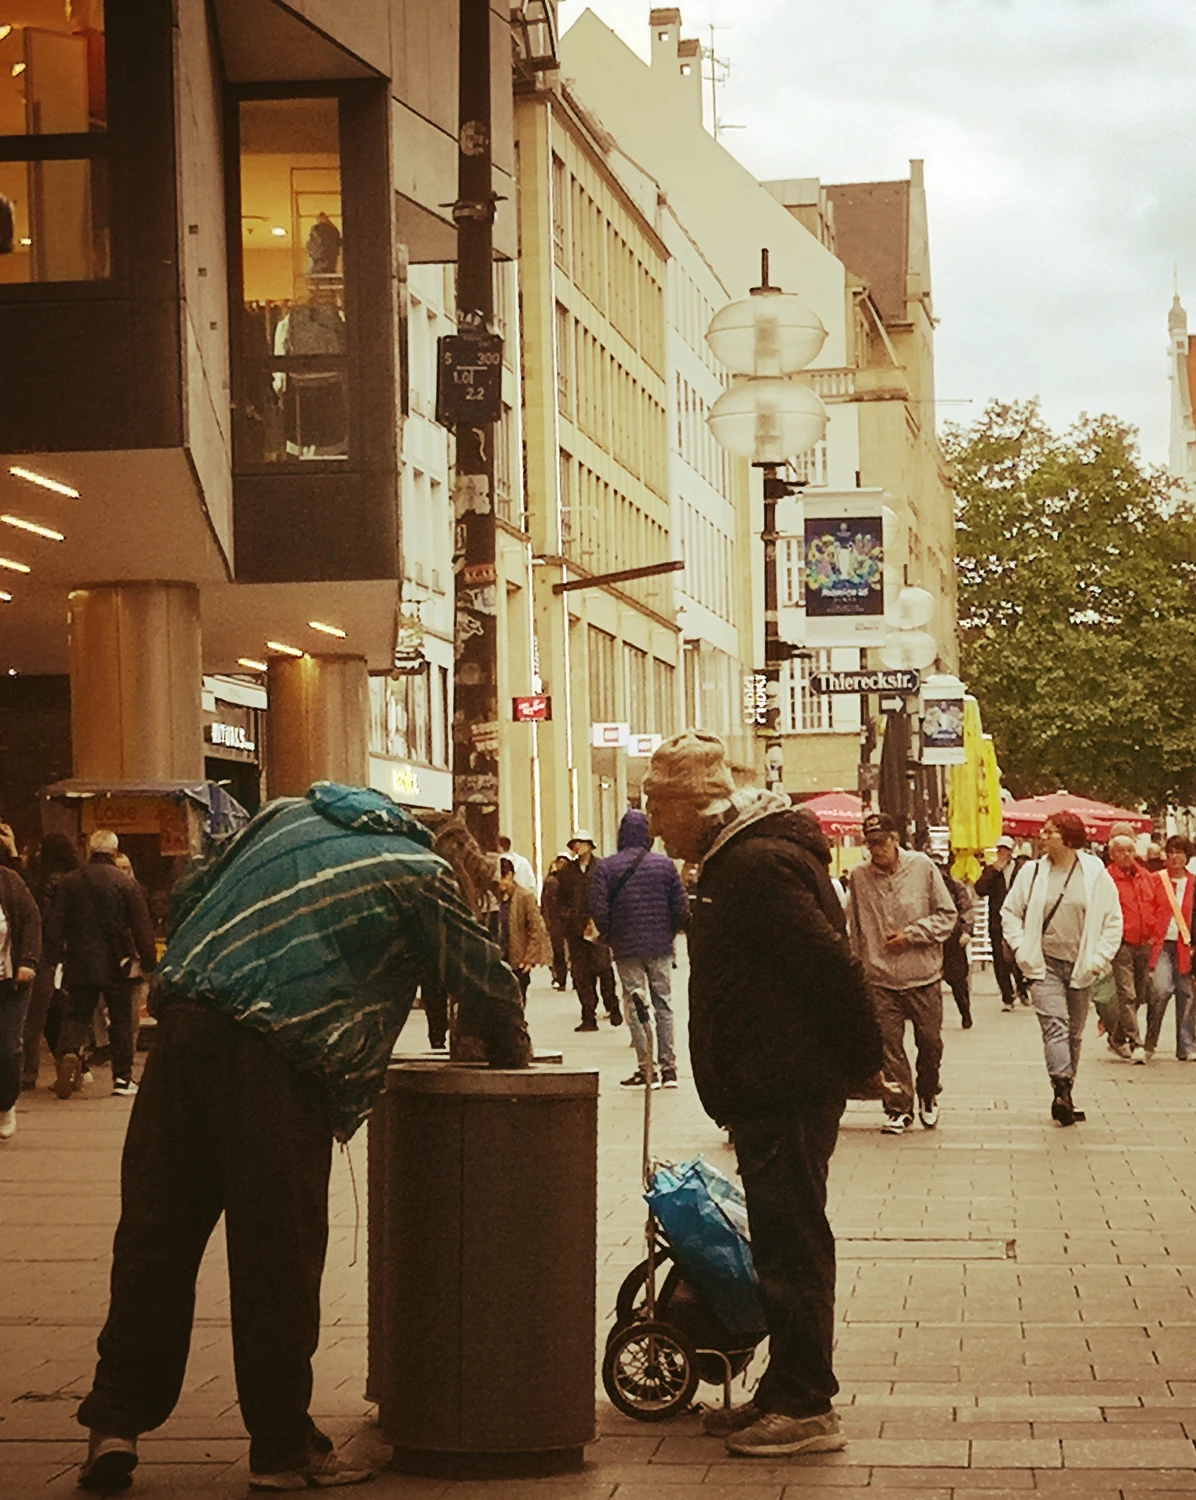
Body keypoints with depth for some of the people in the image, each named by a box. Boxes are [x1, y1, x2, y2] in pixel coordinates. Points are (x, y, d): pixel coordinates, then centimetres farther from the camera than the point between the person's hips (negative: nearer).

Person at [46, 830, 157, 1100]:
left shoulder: (70, 883, 2)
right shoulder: (127, 884, -6)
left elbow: (55, 924, 4)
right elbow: (142, 926, -6)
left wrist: (55, 957, 11)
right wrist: (149, 962, 0)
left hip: (80, 965, 2)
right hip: (117, 966, -2)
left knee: (77, 1015, 8)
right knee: (120, 1020, 8)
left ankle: (69, 1052, -22)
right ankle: (122, 1078, 9)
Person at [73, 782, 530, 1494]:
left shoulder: (289, 815, 25)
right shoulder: (424, 876, 10)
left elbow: (191, 897, 30)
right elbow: (487, 983, 18)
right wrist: (511, 1056, 35)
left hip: (184, 1027, 5)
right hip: (278, 1054, -5)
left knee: (155, 1236, 9)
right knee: (278, 1255, 3)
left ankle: (117, 1423, 11)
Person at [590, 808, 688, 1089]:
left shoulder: (606, 867, -7)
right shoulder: (664, 864, -2)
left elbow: (598, 910, -10)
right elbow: (681, 907, -3)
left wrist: (608, 936, 7)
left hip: (627, 949, -1)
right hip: (660, 947, 2)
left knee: (635, 1008, 3)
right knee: (663, 1005, 10)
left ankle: (646, 1069, 1)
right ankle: (668, 1067, 9)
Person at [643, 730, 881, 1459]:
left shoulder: (759, 864, -18)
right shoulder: (736, 859, 17)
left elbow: (829, 964, -22)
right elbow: (824, 965, 21)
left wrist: (864, 1060, -15)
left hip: (788, 1093, -11)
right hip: (776, 1091, 11)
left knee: (792, 1242, -6)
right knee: (785, 1242, 15)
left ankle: (807, 1406, -2)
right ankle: (786, 1396, 22)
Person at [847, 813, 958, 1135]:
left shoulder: (922, 866, -4)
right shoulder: (859, 876, -1)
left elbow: (948, 915, 0)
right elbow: (854, 930, 9)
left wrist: (911, 934, -10)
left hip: (924, 975, 0)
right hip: (880, 978, 0)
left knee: (930, 1042, 8)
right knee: (889, 1046, -2)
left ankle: (928, 1097, 30)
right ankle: (898, 1109, 8)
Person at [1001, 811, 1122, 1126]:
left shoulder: (1095, 873, -1)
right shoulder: (1033, 872, 1)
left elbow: (1113, 920, 5)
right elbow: (1010, 911, 10)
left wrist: (1099, 958, -2)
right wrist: (1022, 950, -1)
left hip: (1080, 967, 1)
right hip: (1045, 965, -1)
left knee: (1074, 1034, 8)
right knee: (1055, 1025, -18)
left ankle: (1064, 1099, 19)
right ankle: (1061, 1089, -29)